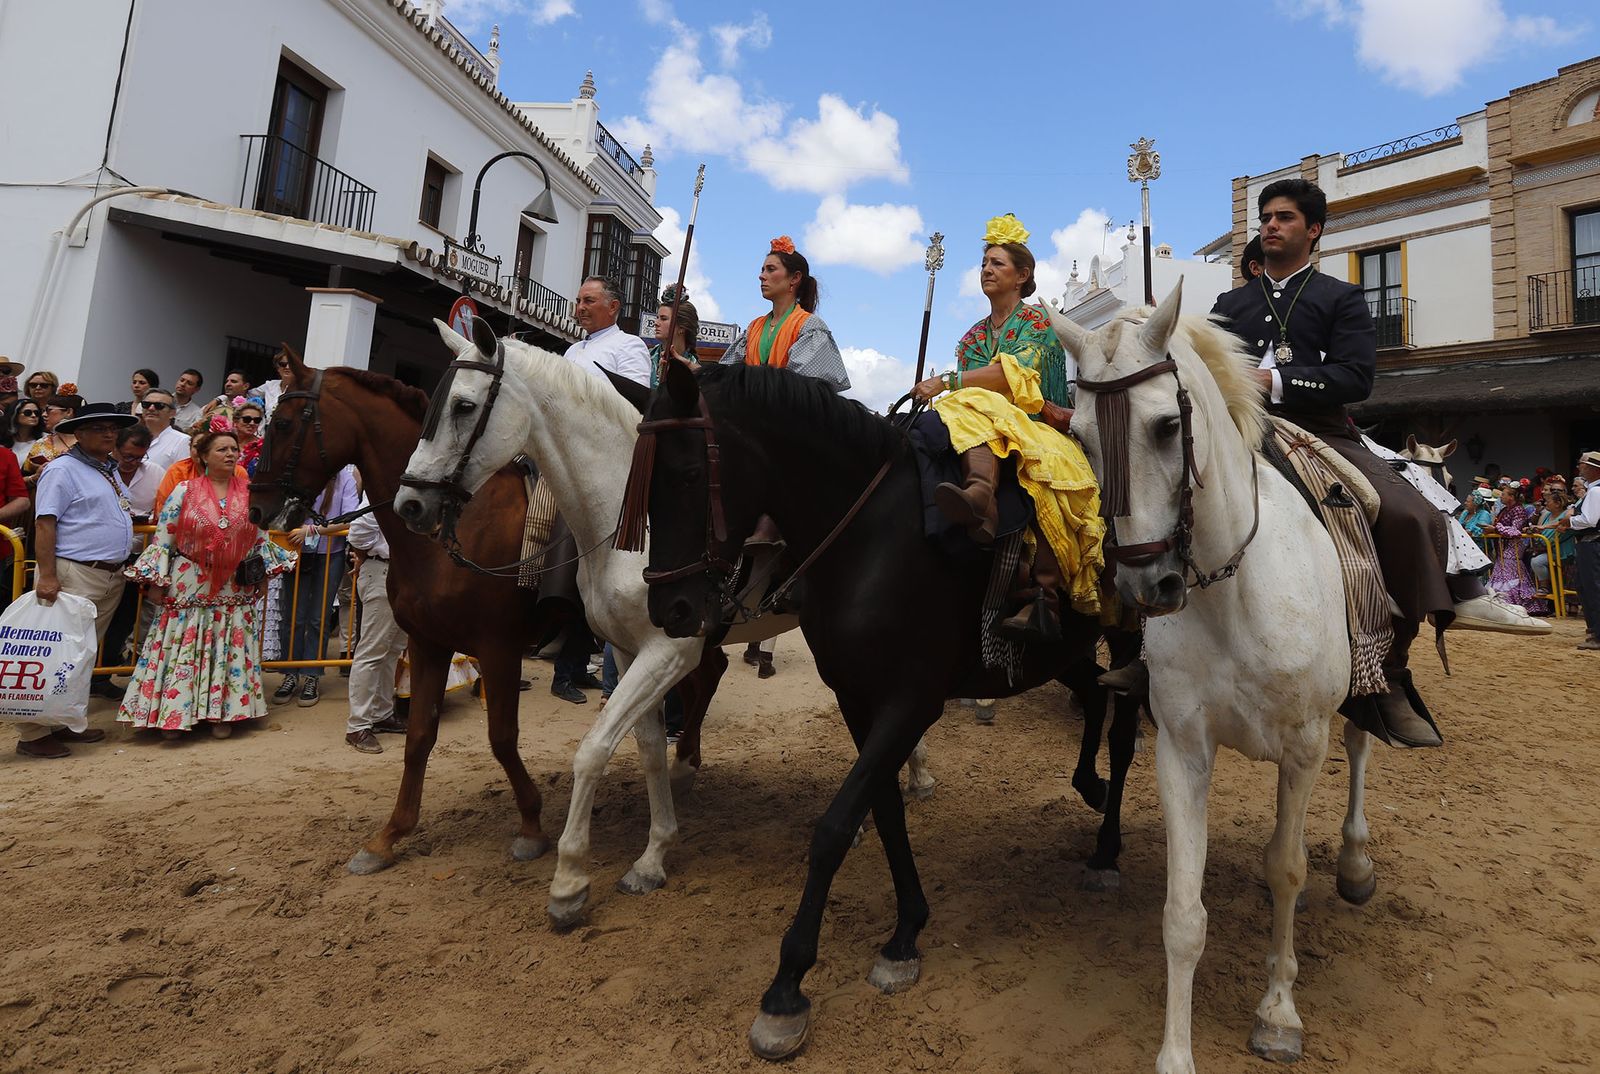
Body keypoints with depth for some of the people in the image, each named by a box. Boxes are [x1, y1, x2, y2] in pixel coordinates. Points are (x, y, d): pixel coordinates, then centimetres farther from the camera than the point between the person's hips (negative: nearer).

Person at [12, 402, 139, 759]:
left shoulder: (110, 470, 17)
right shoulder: (63, 470, -7)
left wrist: (125, 566, 20)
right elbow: (44, 524, -14)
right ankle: (33, 732, -1)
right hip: (74, 574, -8)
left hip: (112, 575, 8)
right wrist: (47, 576, -20)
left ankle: (65, 722, 22)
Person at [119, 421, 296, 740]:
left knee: (230, 651, 6)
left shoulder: (250, 494, 4)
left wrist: (264, 575, 7)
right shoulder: (184, 492, -3)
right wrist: (156, 582, -4)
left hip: (234, 591, 2)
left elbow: (262, 538, 10)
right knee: (182, 649, 2)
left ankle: (222, 714, 17)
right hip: (189, 588, -2)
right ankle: (174, 715, 13)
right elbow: (163, 538, -2)